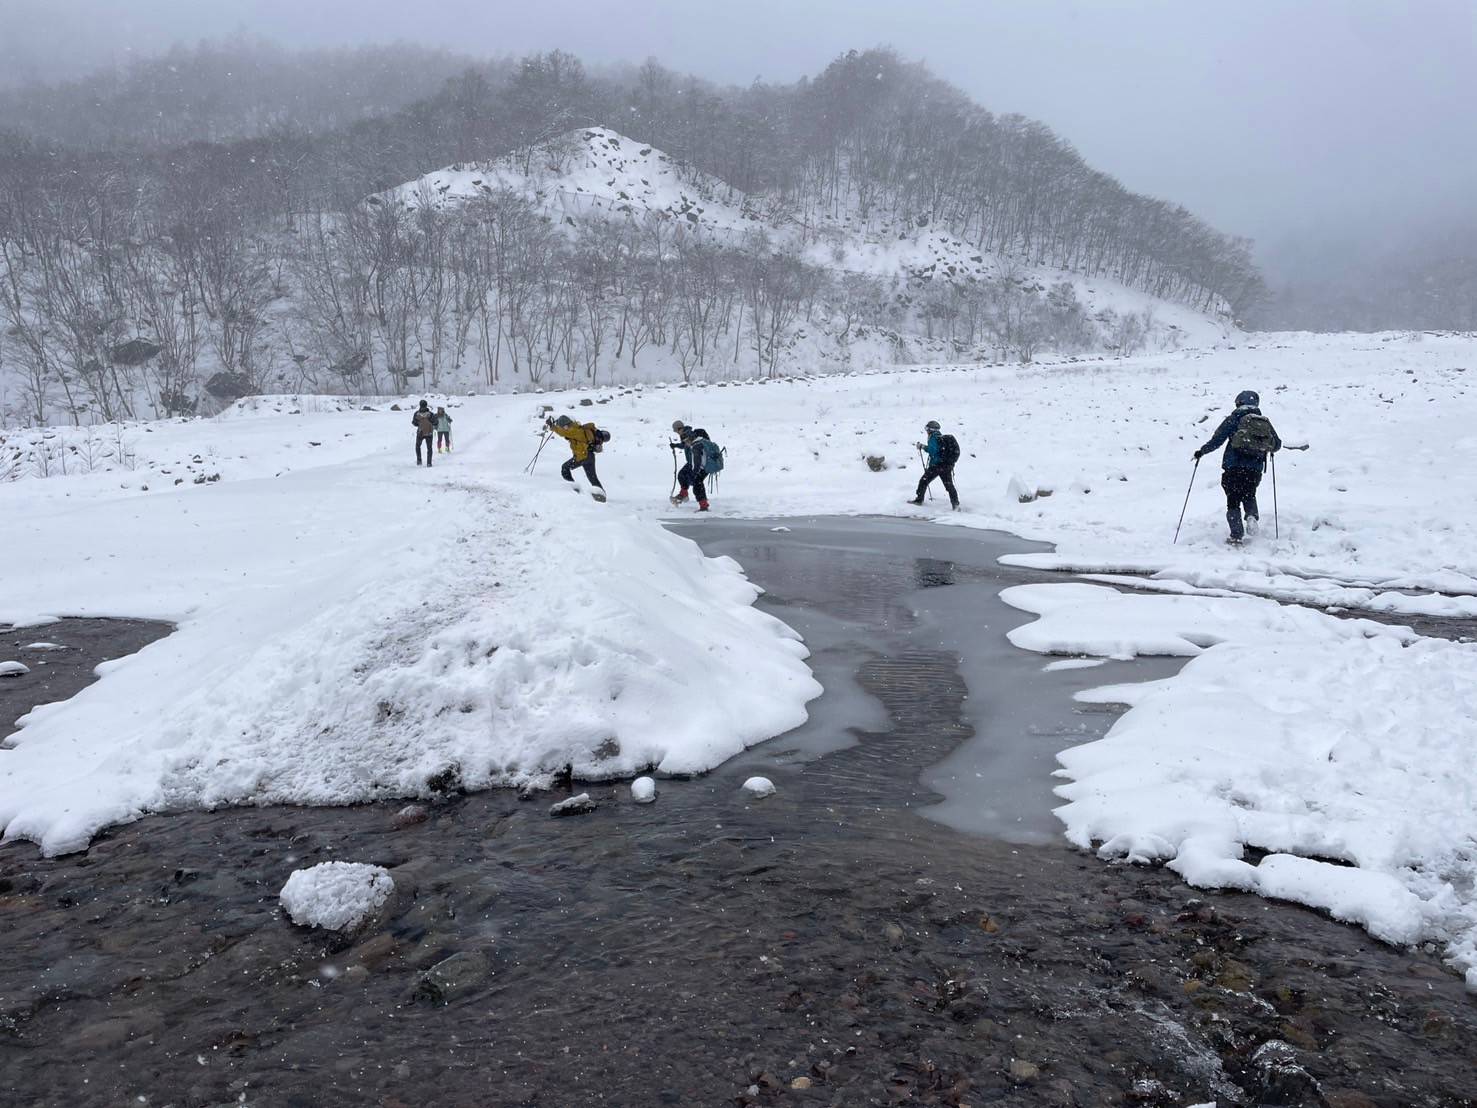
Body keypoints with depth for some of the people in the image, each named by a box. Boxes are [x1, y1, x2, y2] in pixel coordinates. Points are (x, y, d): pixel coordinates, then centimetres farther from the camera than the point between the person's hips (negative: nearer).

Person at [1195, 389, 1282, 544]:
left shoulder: (1233, 419, -3)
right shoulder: (1265, 422, 9)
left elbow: (1217, 439, -7)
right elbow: (1277, 444, 14)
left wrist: (1202, 451, 6)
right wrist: (1267, 447, 36)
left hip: (1234, 468, -3)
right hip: (1255, 470, 4)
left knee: (1233, 501, 5)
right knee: (1249, 495, 27)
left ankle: (1236, 535, -2)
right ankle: (1252, 516, -1)